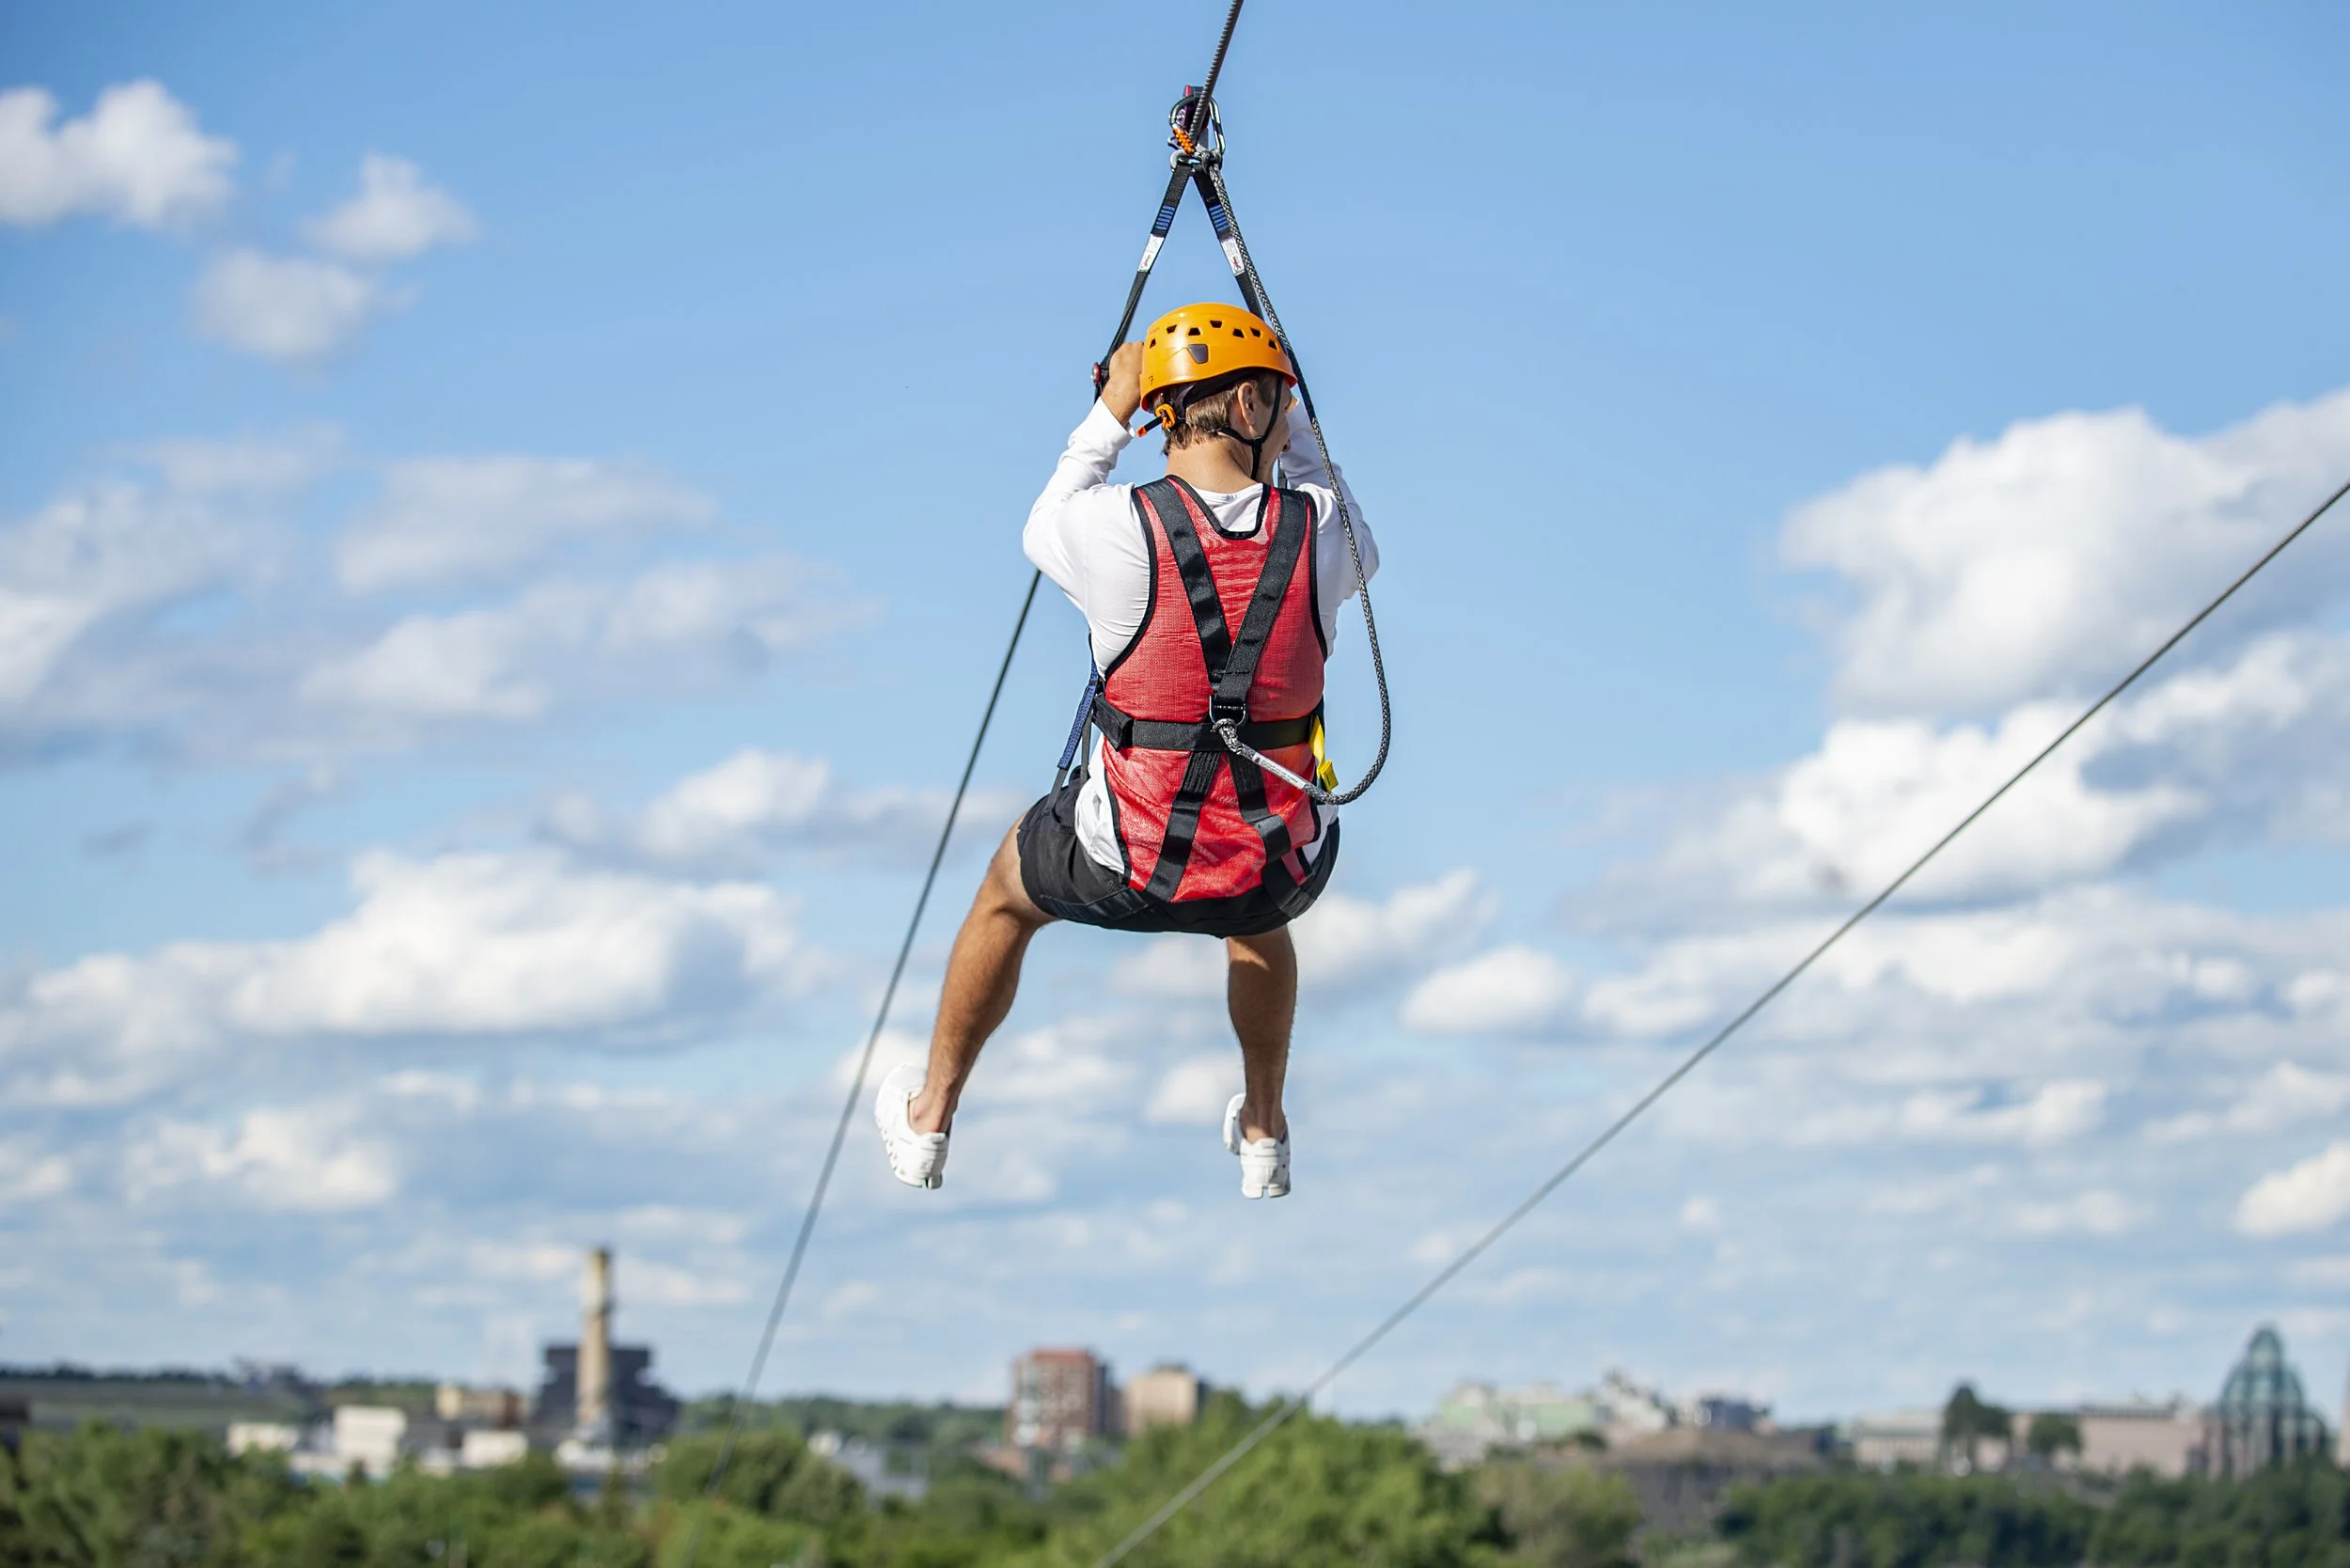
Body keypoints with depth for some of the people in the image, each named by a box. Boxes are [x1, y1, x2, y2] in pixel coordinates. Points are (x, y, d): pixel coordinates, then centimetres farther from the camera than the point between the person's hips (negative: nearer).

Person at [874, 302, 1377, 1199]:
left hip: (1125, 866, -2)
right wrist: (1298, 434, 15)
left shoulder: (1117, 529, -19)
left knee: (1007, 890, 33)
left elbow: (1043, 530, 8)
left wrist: (1108, 417, 12)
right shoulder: (1315, 527, -13)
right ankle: (1264, 1138, 52)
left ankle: (927, 1124, 47)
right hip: (1282, 871, 2)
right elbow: (1363, 556, 14)